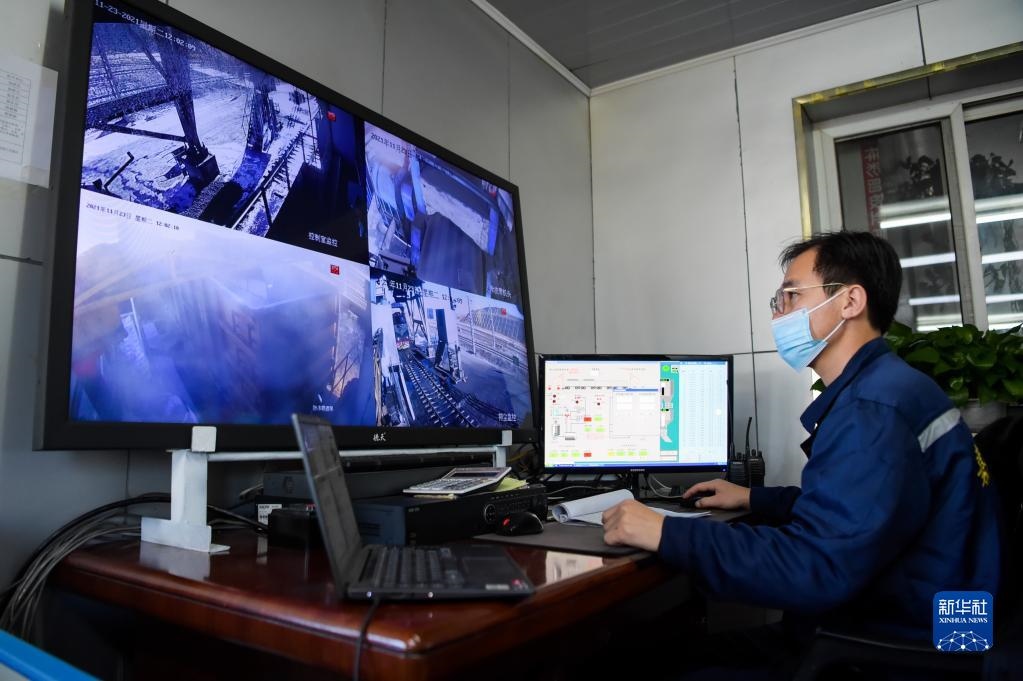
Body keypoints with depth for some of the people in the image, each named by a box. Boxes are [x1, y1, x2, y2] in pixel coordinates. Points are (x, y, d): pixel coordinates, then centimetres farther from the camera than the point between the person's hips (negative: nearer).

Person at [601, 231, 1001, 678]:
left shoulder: (874, 410, -25)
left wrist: (665, 534, -26)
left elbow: (816, 568, -32)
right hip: (864, 635, 10)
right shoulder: (875, 389, 12)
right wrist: (753, 499, 20)